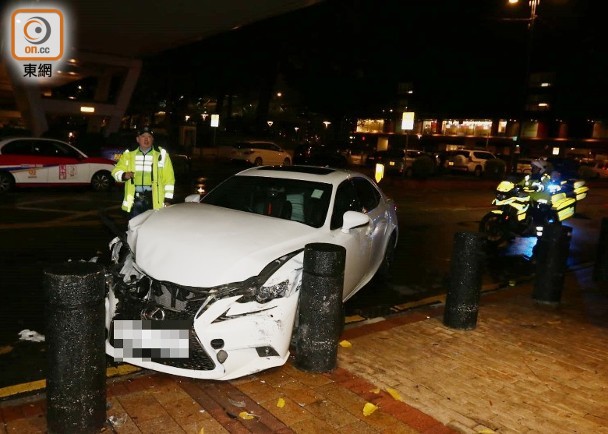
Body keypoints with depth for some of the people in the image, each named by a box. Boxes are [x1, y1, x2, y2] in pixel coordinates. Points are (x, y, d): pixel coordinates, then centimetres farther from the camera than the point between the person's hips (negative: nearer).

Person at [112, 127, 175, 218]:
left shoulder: (161, 154, 2)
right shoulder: (129, 154, 9)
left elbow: (169, 179, 1)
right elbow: (116, 171, 12)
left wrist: (167, 200, -4)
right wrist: (124, 175, -12)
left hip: (154, 200, -2)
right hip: (135, 199, 2)